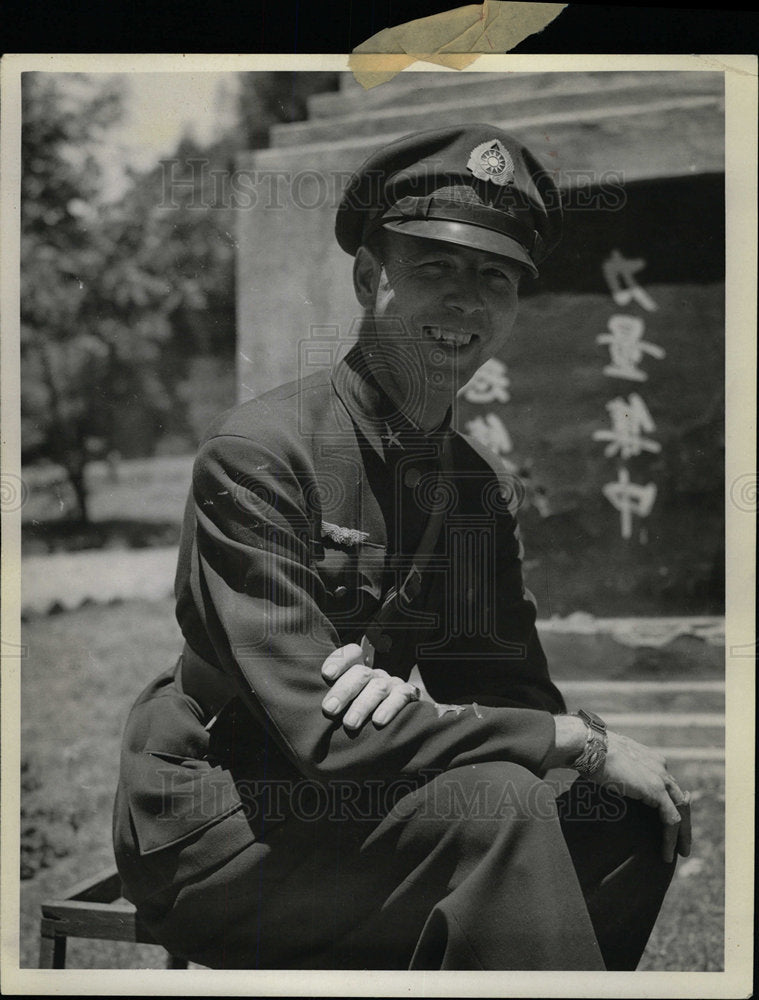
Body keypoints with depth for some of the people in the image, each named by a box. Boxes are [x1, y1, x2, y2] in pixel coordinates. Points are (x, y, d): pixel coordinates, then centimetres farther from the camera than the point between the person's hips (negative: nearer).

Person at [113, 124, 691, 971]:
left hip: (354, 808, 7)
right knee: (499, 804, -28)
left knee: (637, 823, -5)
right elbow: (322, 734, -24)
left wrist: (416, 697, -23)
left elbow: (521, 697, 2)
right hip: (214, 833, -7)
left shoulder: (483, 485, 5)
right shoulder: (256, 451, -18)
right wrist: (579, 740, -21)